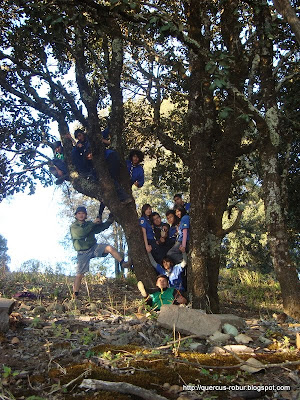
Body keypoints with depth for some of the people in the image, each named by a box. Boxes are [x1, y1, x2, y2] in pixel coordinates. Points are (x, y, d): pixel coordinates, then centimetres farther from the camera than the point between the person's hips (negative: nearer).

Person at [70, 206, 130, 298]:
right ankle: (75, 295, 4)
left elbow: (102, 227, 8)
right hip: (83, 253, -3)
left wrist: (110, 220, -9)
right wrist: (93, 223, -19)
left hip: (94, 247, 3)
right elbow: (81, 233, -23)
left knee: (109, 248, -22)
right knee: (79, 275, -5)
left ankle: (123, 263, -18)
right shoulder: (73, 226, -3)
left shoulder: (89, 224, 11)